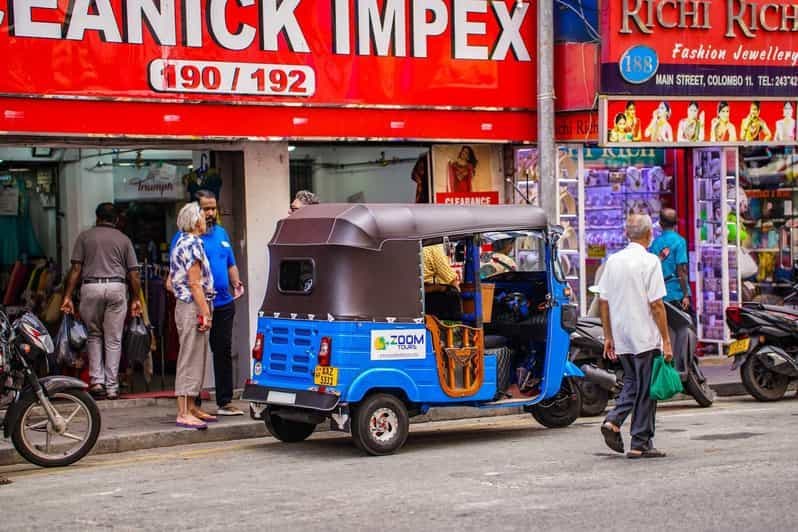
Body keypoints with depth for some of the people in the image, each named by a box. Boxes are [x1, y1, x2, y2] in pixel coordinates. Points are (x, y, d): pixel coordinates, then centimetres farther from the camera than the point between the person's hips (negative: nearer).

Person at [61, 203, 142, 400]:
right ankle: (112, 387, 5)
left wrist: (68, 296, 4)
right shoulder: (123, 239, 11)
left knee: (94, 335, 15)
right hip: (117, 287, 0)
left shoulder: (85, 236, 9)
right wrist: (136, 299, 15)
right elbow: (133, 273, 7)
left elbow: (76, 269, 2)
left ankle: (97, 380, 3)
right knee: (113, 340, 5)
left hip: (91, 287, 0)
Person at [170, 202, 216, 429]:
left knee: (194, 358, 16)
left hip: (184, 304, 10)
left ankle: (191, 407, 22)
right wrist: (205, 312, -20)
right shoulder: (193, 244, -14)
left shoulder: (182, 242, 17)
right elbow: (195, 283, -19)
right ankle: (183, 413, -11)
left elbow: (172, 280, 23)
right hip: (193, 306, -10)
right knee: (191, 358, -10)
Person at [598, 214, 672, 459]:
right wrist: (666, 340, -10)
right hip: (645, 337, -6)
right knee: (646, 389, 3)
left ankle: (613, 420, -1)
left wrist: (608, 336, 15)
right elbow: (656, 304, -14)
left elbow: (603, 301, 9)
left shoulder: (613, 260, 7)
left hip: (621, 338, 6)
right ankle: (640, 444, 5)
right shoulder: (649, 261, -11)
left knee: (632, 382, 20)